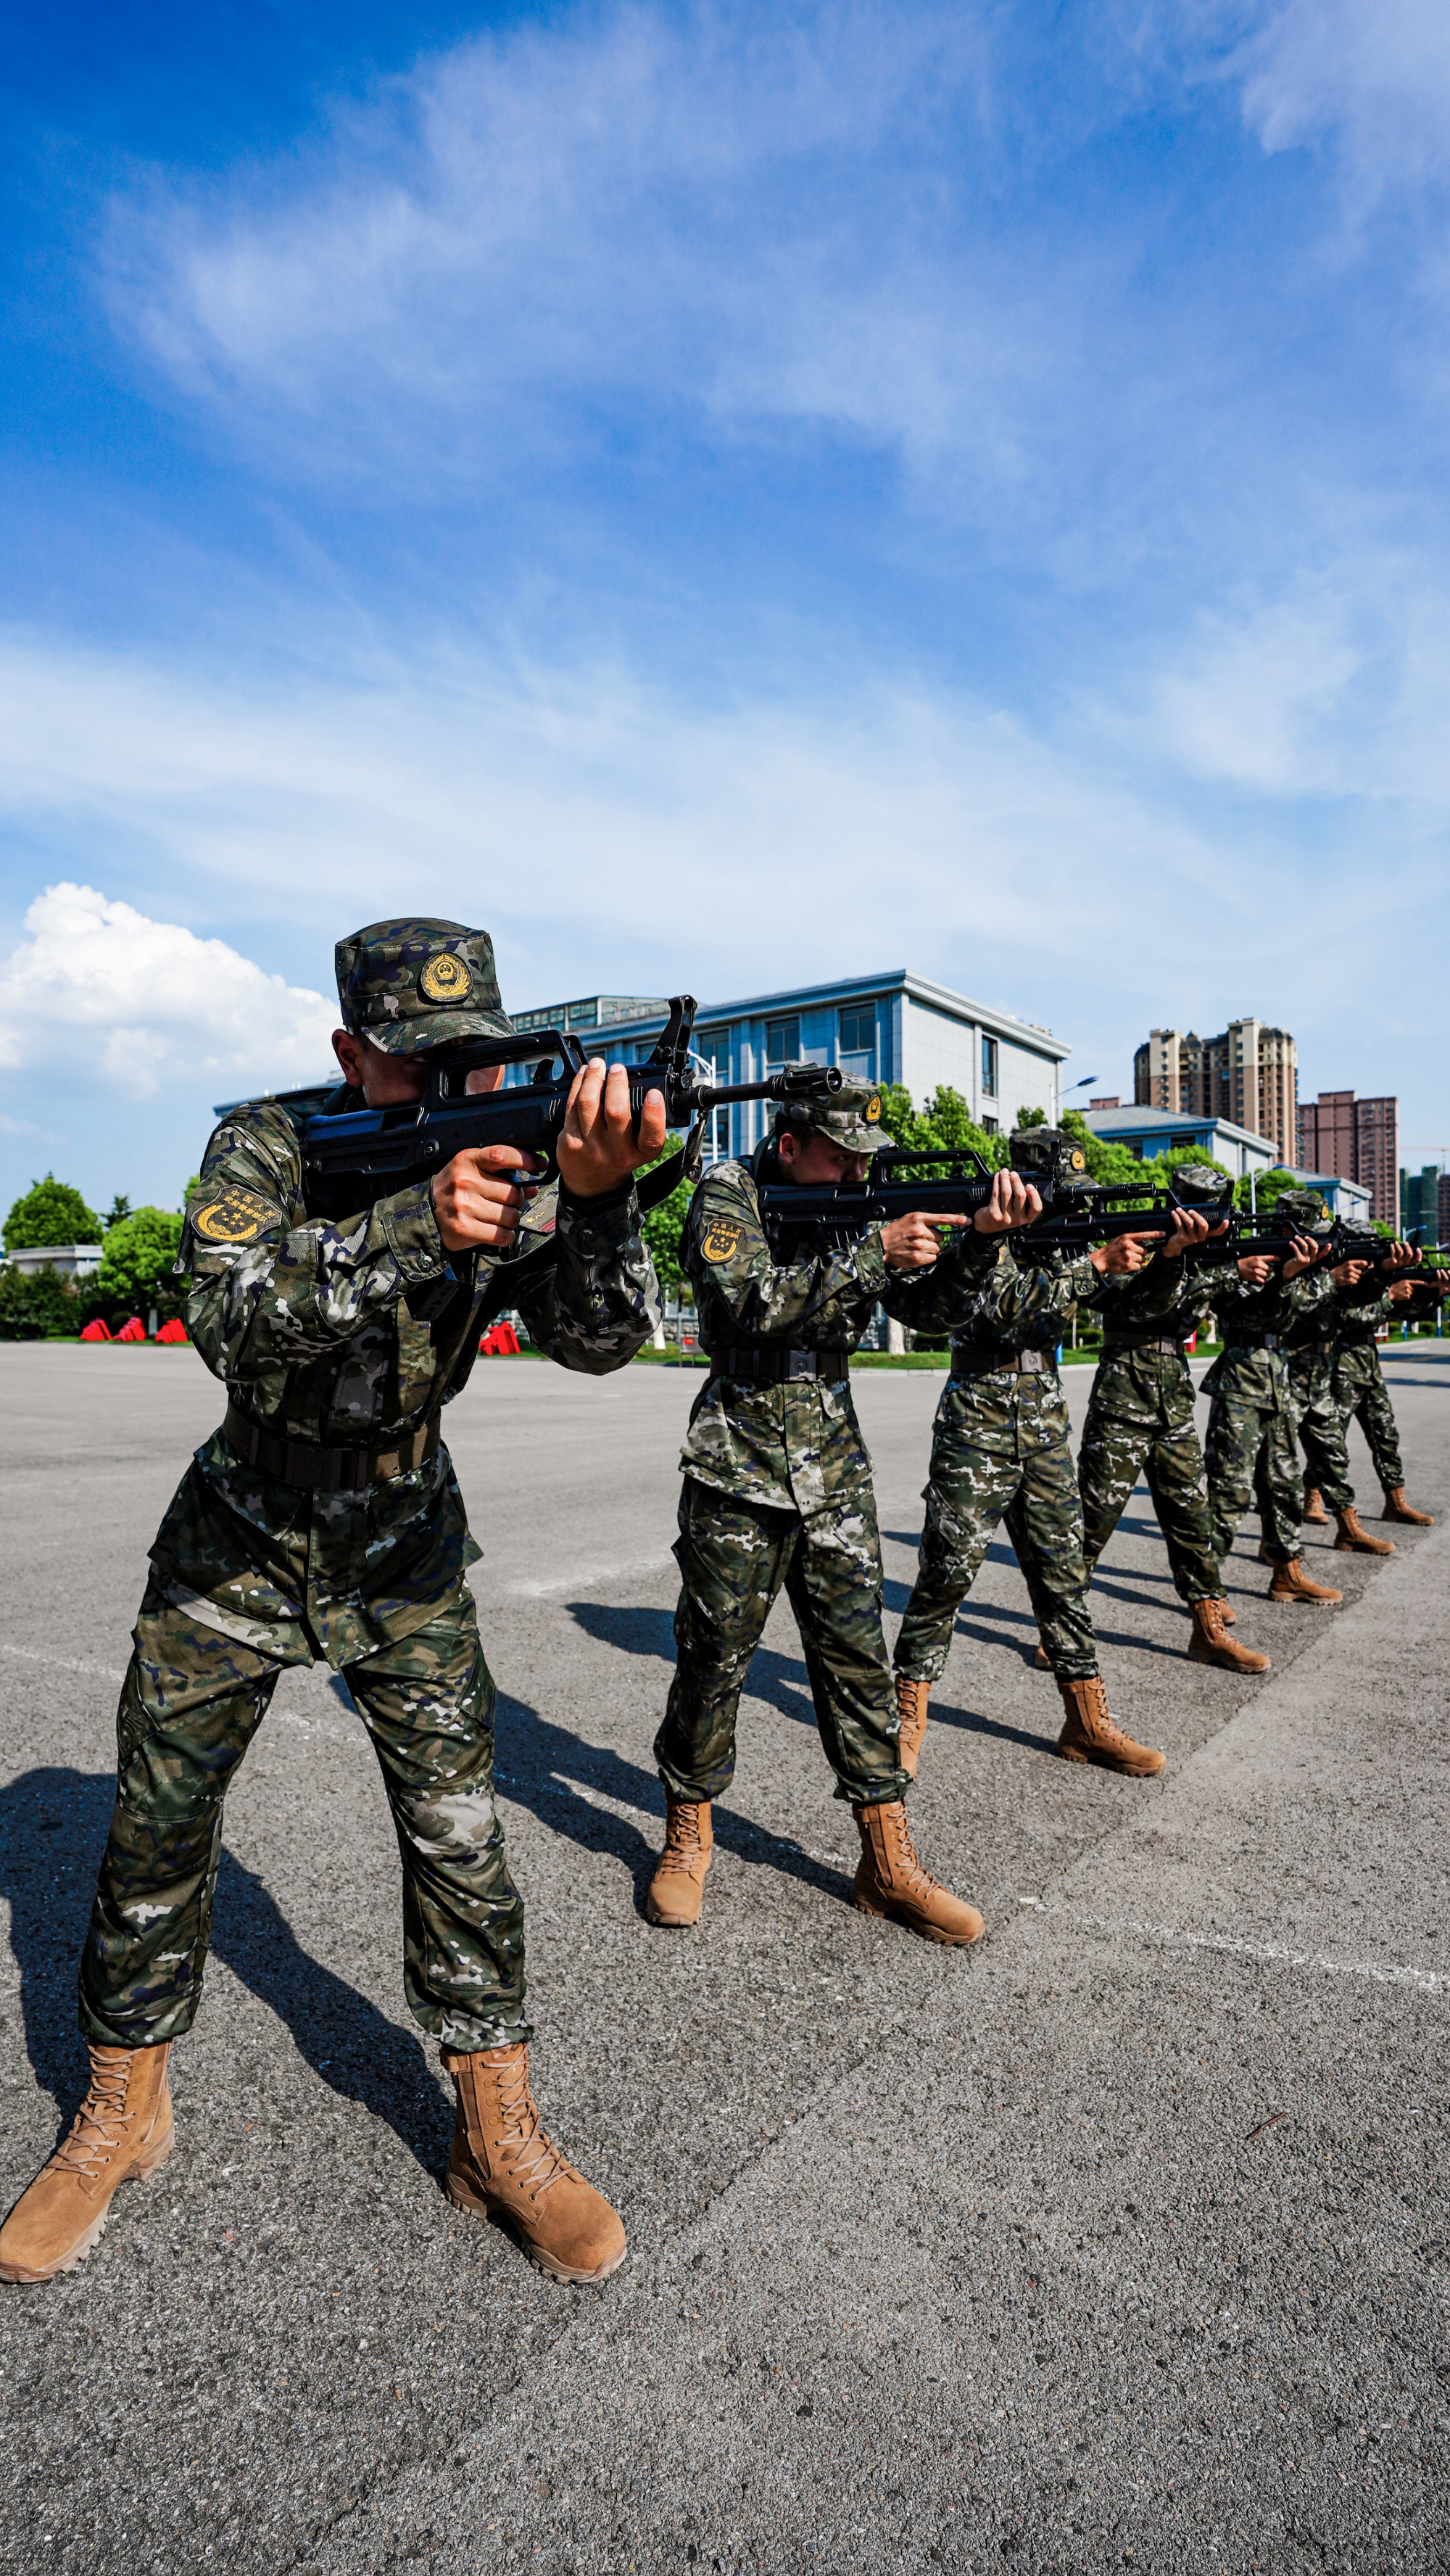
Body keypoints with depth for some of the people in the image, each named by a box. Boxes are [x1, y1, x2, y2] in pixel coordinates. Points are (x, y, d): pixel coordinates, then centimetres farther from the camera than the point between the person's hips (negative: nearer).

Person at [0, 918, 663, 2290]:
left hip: (402, 1546, 1)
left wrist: (602, 1196, -43)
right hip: (238, 1539, 0)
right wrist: (413, 1227, -46)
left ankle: (500, 2136, 17)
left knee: (459, 1828, -2)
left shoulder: (511, 1151, -11)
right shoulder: (265, 1146, -16)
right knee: (156, 1829, 10)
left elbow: (601, 1341, -23)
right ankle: (121, 2113, 35)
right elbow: (228, 1317, -33)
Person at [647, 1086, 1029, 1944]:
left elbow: (931, 1309, 0)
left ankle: (890, 1864, 18)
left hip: (836, 1478, 4)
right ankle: (689, 1835, 27)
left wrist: (979, 1236, -18)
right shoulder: (729, 1193, -8)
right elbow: (753, 1305, -24)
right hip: (739, 1476, -4)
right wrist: (873, 1250, -27)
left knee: (860, 1660, 7)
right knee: (714, 1662, 6)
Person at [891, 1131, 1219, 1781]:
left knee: (1063, 1570, 8)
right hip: (977, 1429, -6)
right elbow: (1007, 1304, -26)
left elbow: (1142, 1304, 6)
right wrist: (1097, 1263, -27)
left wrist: (1170, 1253, -13)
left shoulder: (1066, 1245, 10)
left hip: (1044, 1430, 6)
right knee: (948, 1570, -2)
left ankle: (1088, 1722, 17)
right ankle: (908, 1712, 13)